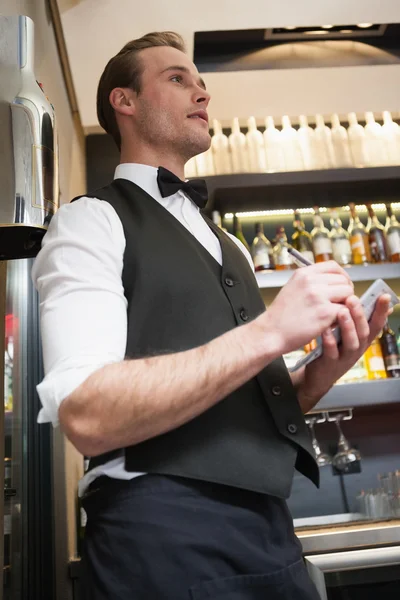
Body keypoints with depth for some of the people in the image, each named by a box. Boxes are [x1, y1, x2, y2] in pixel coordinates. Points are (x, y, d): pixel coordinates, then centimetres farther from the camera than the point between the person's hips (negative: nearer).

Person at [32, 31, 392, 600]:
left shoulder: (229, 247, 16)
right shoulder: (92, 221, -6)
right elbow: (87, 416, -20)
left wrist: (322, 372, -2)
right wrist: (270, 331, -21)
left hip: (269, 532, 7)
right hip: (164, 536, -7)